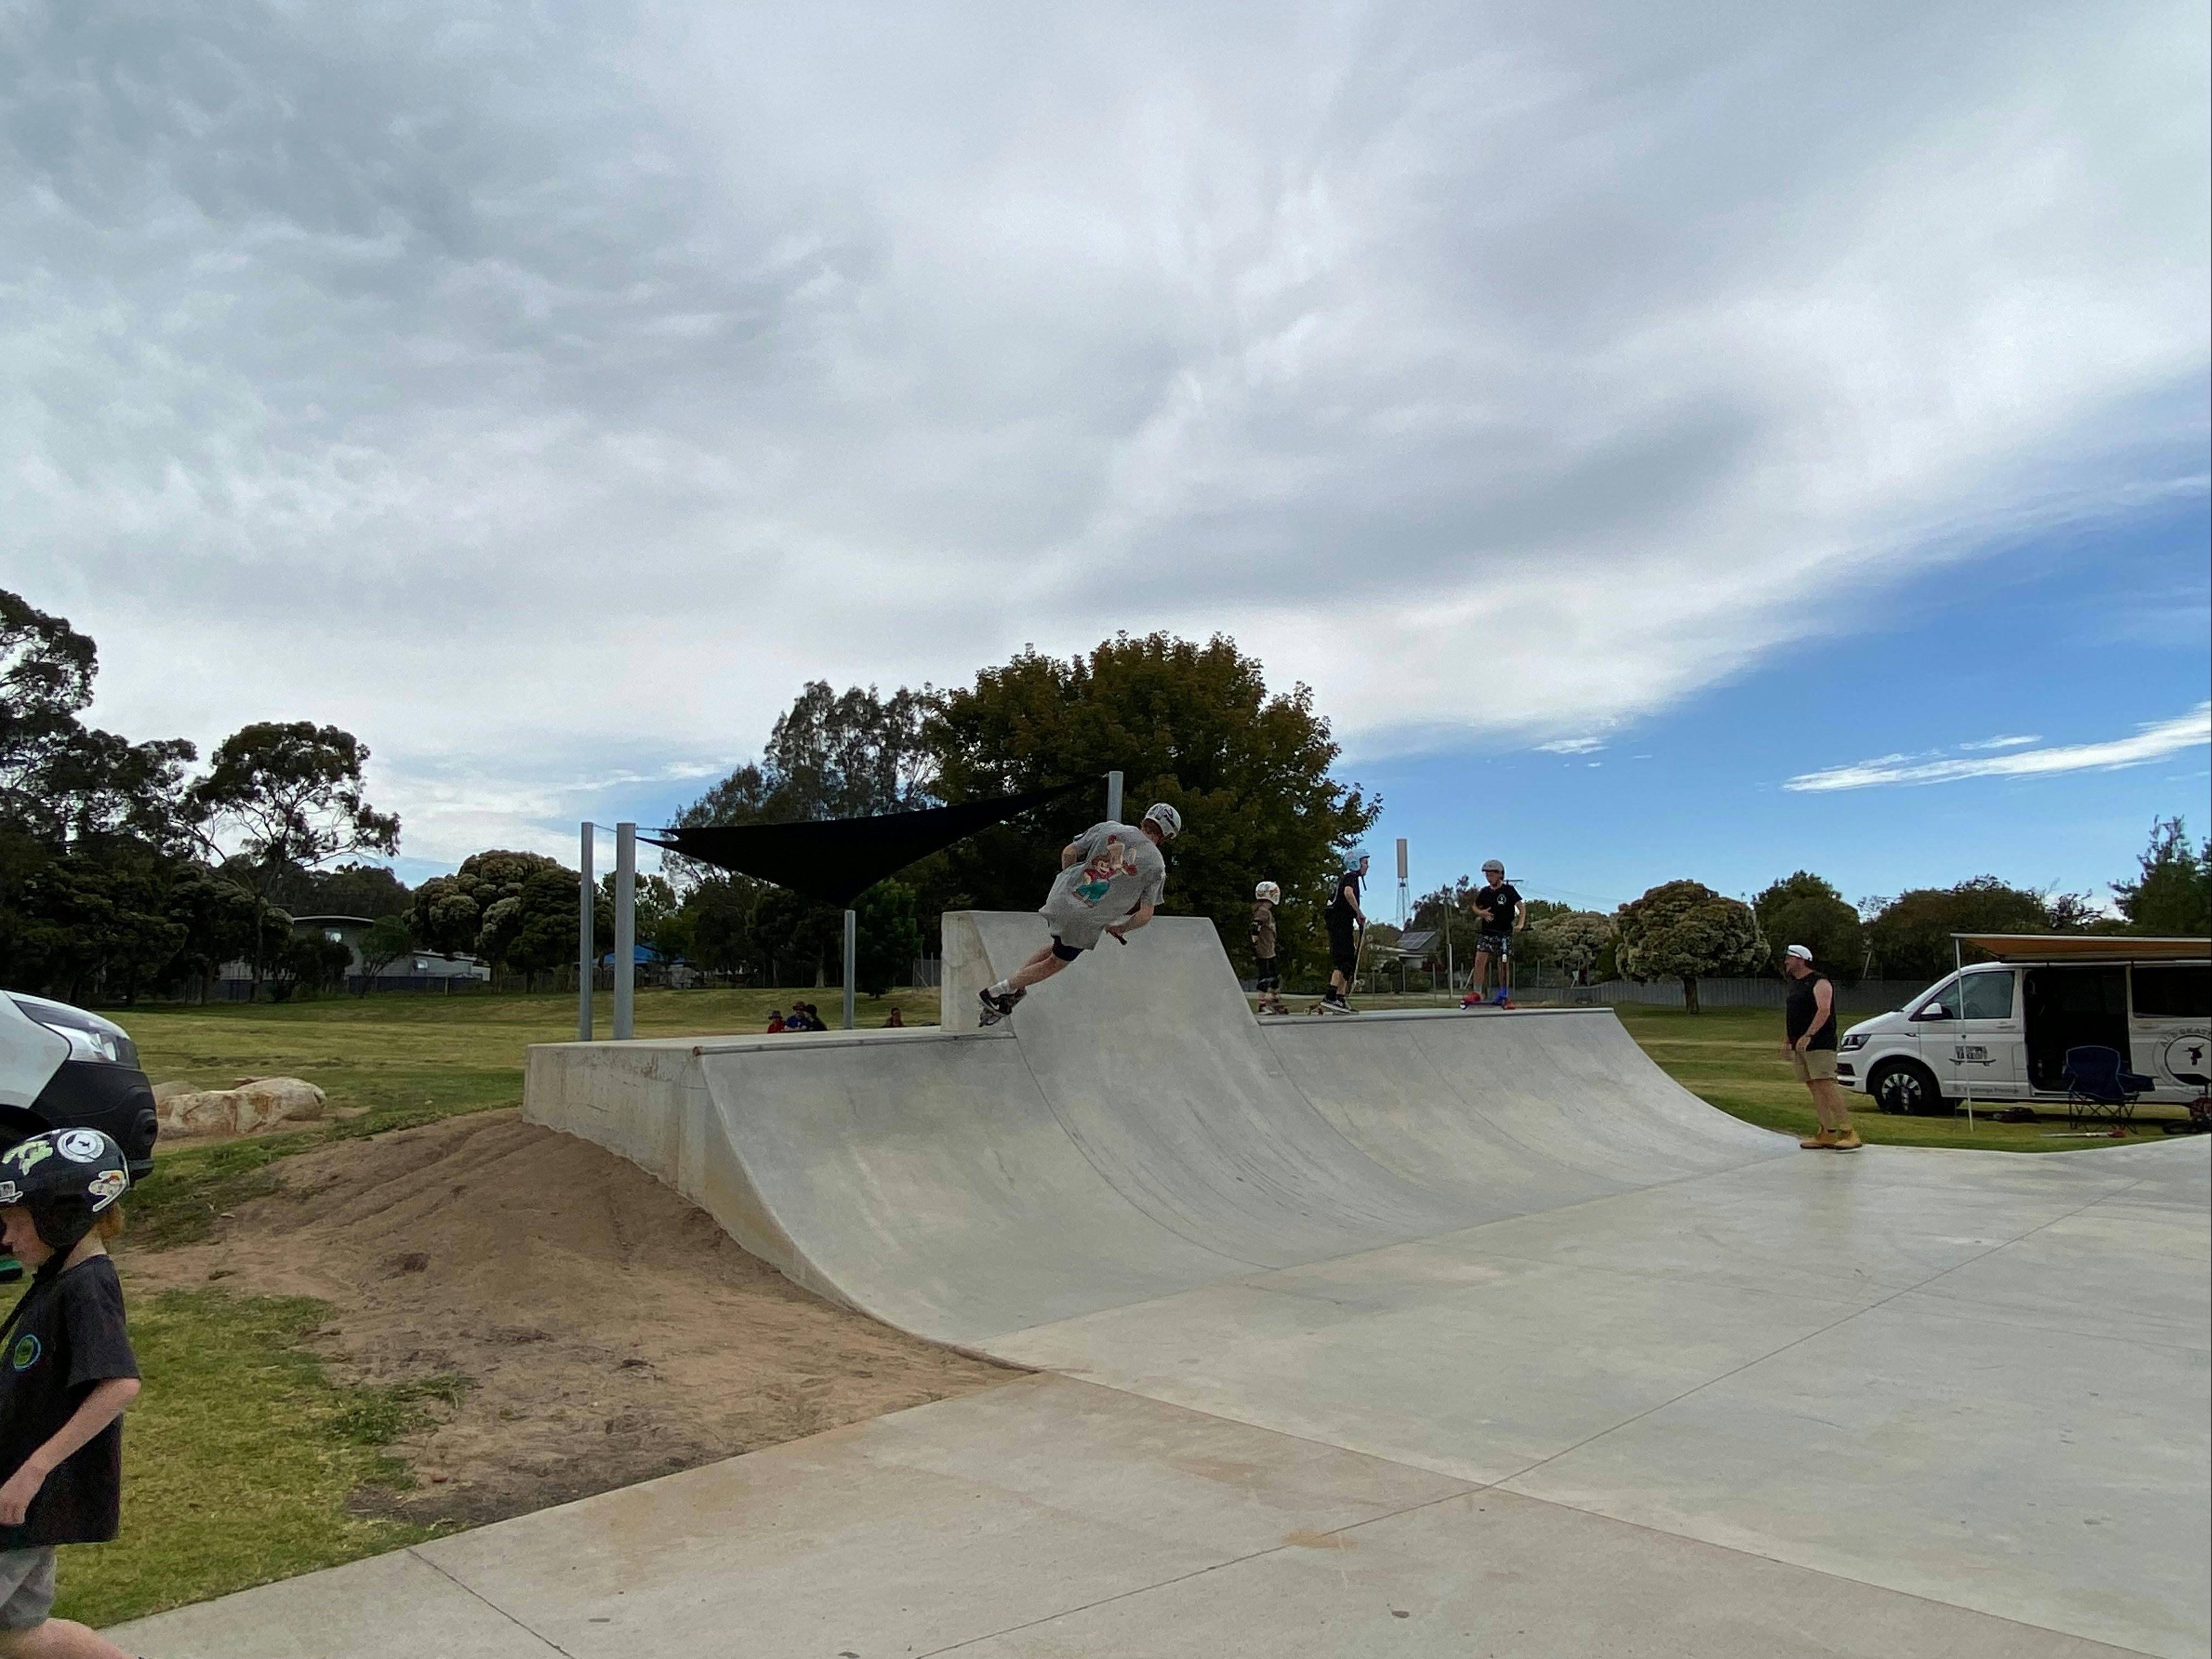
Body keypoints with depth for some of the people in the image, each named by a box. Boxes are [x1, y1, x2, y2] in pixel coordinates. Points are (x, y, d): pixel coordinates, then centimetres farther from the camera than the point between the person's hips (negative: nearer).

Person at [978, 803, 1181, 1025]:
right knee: (1056, 963, 19)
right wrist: (1119, 929, 10)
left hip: (1060, 900, 4)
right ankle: (999, 991, 16)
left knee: (1057, 947, 30)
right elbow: (1145, 914, -7)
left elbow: (1069, 853, 5)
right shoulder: (1157, 865, -7)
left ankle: (1014, 987, 23)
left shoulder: (1109, 828, 0)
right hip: (1087, 923, -3)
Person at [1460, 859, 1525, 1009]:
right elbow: (1475, 907, 19)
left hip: (1505, 933, -2)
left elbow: (1522, 907, -6)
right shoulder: (1485, 892, 6)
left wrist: (1520, 924, -21)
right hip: (1487, 932, 2)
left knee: (1504, 964, 2)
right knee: (1480, 960, -11)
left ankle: (1504, 996, 11)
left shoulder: (1509, 890, -4)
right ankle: (1476, 993, -7)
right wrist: (1481, 913, -4)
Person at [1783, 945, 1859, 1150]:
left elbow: (1824, 1011, -20)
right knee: (1815, 1089, 6)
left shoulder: (1820, 983, -8)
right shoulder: (1795, 984, 21)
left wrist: (1807, 1036, -28)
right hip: (1799, 1046, 9)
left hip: (1819, 1044, -9)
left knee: (1826, 1086, -15)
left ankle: (1849, 1132, -14)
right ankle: (1827, 1133, 7)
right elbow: (1789, 1014, 26)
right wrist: (1787, 1041, 20)